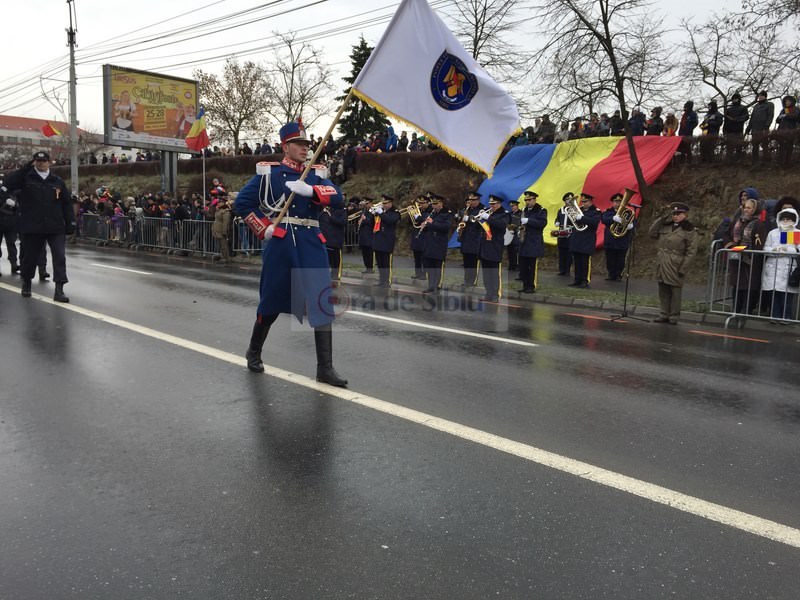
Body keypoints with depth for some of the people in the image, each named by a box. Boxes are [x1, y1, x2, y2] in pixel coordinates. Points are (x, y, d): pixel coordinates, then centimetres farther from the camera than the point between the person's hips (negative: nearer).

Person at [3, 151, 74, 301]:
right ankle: (26, 283, 37)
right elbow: (9, 183, -15)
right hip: (32, 228, -1)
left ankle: (59, 290, -8)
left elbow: (67, 203, 9)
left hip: (56, 227, 1)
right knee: (30, 257, 13)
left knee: (60, 257, -9)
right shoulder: (26, 177, 3)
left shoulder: (58, 181, 9)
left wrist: (70, 223, 3)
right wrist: (27, 167, -18)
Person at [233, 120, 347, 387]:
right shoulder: (269, 173, 3)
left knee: (323, 304, -4)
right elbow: (242, 202, 1)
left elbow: (337, 198, -4)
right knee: (271, 303, 9)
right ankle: (254, 352, 34)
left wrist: (309, 190, -19)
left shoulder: (317, 175, 13)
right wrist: (264, 229, -6)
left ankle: (325, 368, 0)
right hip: (280, 244, -3)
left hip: (312, 246, 3)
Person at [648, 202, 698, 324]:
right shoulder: (666, 226, 12)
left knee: (675, 291, -1)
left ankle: (674, 316, 8)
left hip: (676, 266, -5)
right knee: (663, 290, 10)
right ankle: (664, 314, 19)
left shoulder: (690, 230, -4)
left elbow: (691, 251, -7)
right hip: (662, 264, 5)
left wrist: (683, 268, -13)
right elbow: (652, 234, 10)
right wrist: (662, 218, 4)